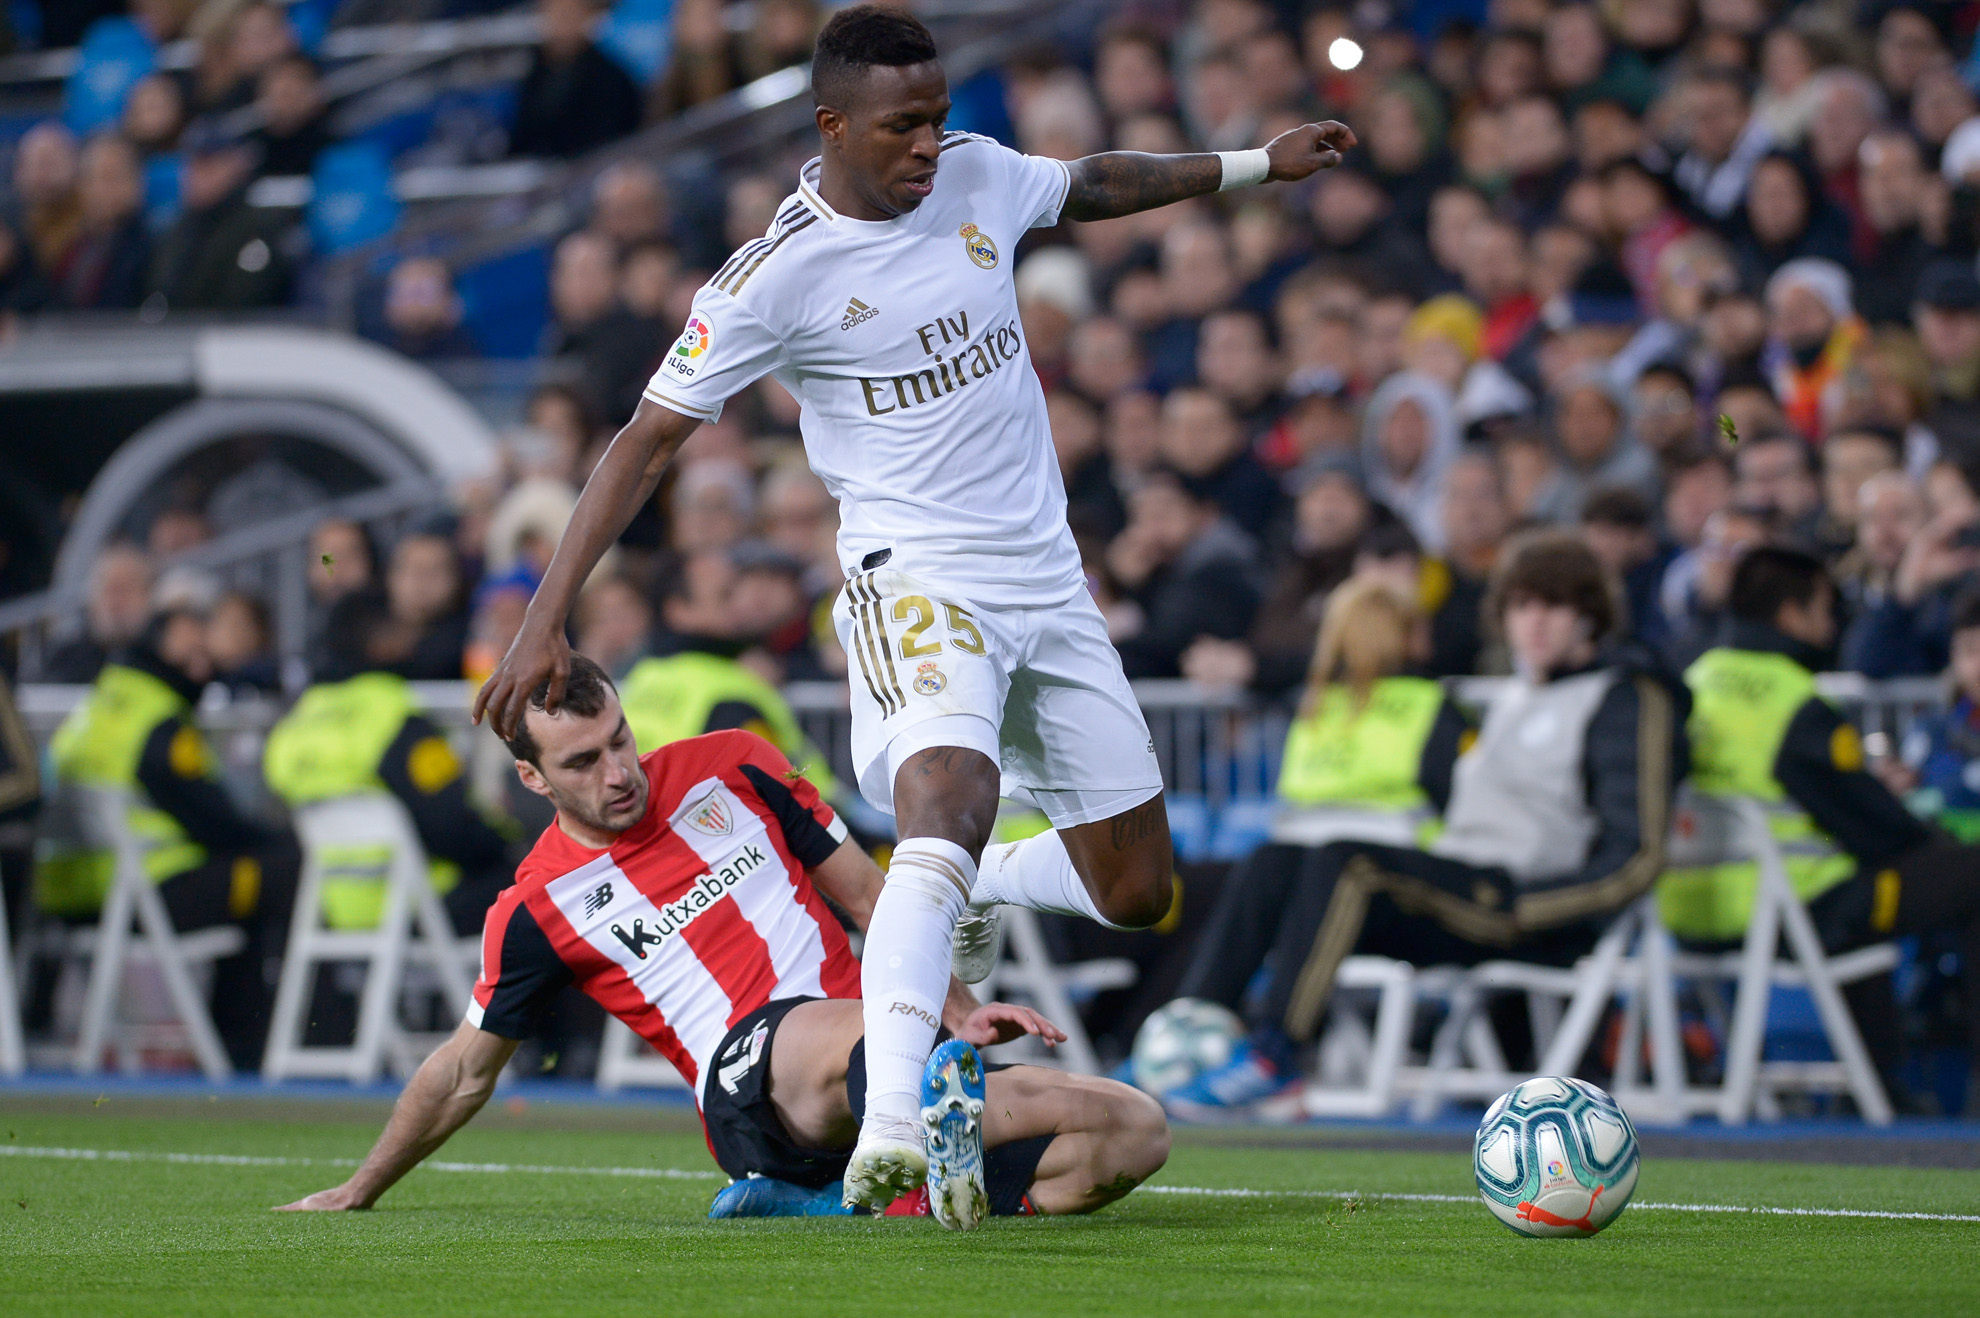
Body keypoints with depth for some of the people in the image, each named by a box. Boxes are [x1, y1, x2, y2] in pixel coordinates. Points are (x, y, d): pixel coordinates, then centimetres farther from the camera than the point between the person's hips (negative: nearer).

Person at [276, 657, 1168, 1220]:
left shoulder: (733, 769, 13)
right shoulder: (535, 910, 7)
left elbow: (868, 897, 18)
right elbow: (465, 1072, 19)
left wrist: (959, 1012, 6)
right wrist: (358, 1192, 23)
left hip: (882, 1072, 5)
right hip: (746, 1077, -5)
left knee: (1135, 1130, -16)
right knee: (869, 1024, -41)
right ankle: (925, 1190, -67)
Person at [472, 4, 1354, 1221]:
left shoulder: (977, 176, 3)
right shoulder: (775, 278, -13)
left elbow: (1091, 186, 26)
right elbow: (649, 439, -11)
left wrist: (1257, 165, 33)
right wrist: (548, 621, -15)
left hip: (1048, 578, 6)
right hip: (916, 576, -6)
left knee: (1135, 893, 8)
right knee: (950, 800, -35)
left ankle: (977, 895, 41)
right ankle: (892, 1121, -46)